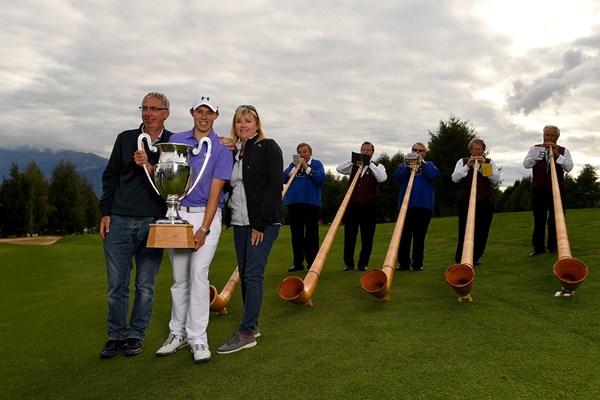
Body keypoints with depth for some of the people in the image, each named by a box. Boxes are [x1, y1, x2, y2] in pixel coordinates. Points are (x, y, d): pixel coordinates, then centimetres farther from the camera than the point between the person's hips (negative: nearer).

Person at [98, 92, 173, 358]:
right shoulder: (125, 139, 11)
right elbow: (110, 176, 13)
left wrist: (149, 166, -17)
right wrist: (106, 213, 6)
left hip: (153, 223, -2)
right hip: (120, 221, 2)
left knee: (145, 285, 6)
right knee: (116, 284, 6)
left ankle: (136, 334, 22)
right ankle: (116, 335, 22)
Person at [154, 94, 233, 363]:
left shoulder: (222, 148, -2)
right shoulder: (176, 140, 10)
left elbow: (215, 190, -9)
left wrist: (204, 229, -15)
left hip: (206, 215, -3)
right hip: (177, 213, 4)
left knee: (198, 274, -10)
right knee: (180, 277, 8)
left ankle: (198, 338, -1)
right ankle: (178, 333, 20)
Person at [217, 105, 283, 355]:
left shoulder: (268, 147, -3)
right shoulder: (233, 151, 15)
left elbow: (275, 185, -11)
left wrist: (260, 222, -16)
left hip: (264, 221, -7)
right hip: (240, 222, 7)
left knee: (253, 274, -8)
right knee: (244, 274, 9)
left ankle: (246, 333, -2)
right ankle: (252, 325, 21)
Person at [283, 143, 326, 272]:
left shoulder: (316, 164, 5)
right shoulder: (293, 164, 14)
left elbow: (321, 179, -10)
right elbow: (284, 179, 4)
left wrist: (306, 168, -10)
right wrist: (296, 167, -6)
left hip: (311, 202, -3)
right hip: (293, 202, 4)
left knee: (311, 233, -1)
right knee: (296, 233, 7)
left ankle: (312, 262, 5)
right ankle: (298, 262, 14)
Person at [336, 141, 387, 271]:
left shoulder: (378, 166, 8)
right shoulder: (354, 165, 14)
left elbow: (382, 178, -12)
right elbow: (339, 169, 0)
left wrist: (370, 164, -11)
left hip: (369, 207, -1)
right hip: (352, 205, 2)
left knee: (367, 237, 3)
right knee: (349, 235, 4)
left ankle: (363, 263, 14)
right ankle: (348, 263, 14)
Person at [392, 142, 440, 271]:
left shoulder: (429, 165, 16)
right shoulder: (405, 164, 18)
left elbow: (434, 174, -6)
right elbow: (396, 176, -1)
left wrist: (421, 163, -4)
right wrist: (409, 166, -8)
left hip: (424, 204, 0)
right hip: (406, 204, 1)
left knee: (419, 236, 2)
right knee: (404, 235, -2)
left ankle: (418, 263, 9)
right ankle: (403, 263, 4)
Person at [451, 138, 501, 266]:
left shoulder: (490, 162, 11)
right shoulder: (462, 162, 9)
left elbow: (497, 179, -2)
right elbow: (454, 178, -4)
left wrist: (484, 165, -10)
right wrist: (467, 166, -12)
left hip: (485, 203, 2)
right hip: (466, 202, -2)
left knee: (482, 232, 4)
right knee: (465, 231, -2)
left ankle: (474, 258, 17)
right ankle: (460, 259, 9)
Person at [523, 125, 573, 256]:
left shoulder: (563, 151, 9)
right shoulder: (535, 149, 10)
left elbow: (569, 167, -5)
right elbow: (526, 164, -3)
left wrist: (557, 154, -14)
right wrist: (540, 152, -11)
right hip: (538, 188, 0)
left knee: (556, 218, 0)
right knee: (539, 219, 4)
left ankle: (553, 246, 11)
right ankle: (538, 247, 12)